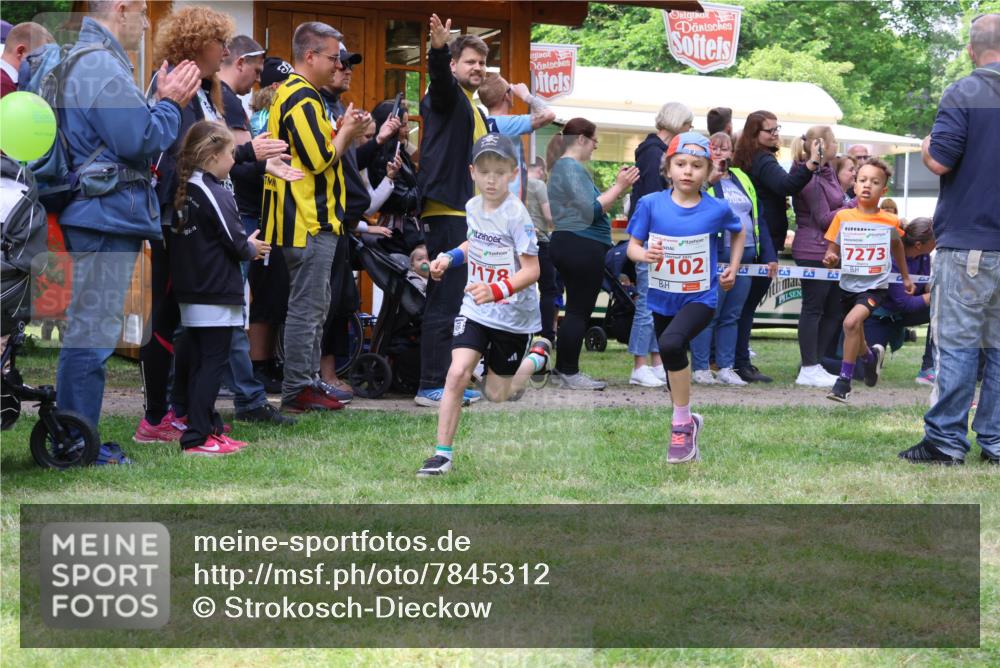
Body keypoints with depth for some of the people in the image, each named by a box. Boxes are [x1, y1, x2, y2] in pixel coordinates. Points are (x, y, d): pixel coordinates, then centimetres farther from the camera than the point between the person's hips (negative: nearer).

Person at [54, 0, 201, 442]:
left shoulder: (82, 60, 18)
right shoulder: (104, 67, -16)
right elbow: (140, 141, -21)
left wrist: (164, 103, 10)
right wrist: (170, 103, -6)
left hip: (98, 216, 11)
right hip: (108, 213, -11)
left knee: (88, 333, 16)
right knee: (93, 335, -7)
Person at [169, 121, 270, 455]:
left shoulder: (185, 191, 9)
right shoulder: (215, 194, -16)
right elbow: (235, 242, -15)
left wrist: (244, 245, 15)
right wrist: (252, 249, 6)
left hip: (191, 294, 9)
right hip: (217, 295, -9)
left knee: (201, 362, 13)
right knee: (214, 363, -5)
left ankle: (210, 429, 19)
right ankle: (197, 438, -7)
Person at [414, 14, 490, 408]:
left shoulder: (476, 112, 22)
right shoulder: (447, 97, -4)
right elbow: (439, 78, -28)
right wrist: (438, 48, -48)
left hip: (467, 215, 9)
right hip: (446, 211, -9)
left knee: (454, 303, 11)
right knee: (444, 302, -10)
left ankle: (447, 382, 16)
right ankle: (430, 387, -9)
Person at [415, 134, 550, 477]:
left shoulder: (516, 214, -20)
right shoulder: (473, 207, -1)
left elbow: (532, 270, -22)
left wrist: (497, 290, -36)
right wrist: (449, 258, 5)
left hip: (513, 315, -4)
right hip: (475, 310, 4)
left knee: (497, 395, 12)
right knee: (457, 373, -18)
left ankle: (537, 355, 42)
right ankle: (443, 453, -12)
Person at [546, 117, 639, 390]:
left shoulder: (563, 166, 19)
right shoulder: (572, 168, -13)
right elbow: (592, 210, -20)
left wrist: (618, 187, 13)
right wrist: (619, 187, -13)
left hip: (569, 243, 11)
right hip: (583, 246, -11)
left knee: (576, 310, 15)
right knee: (580, 311, -6)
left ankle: (562, 370, 18)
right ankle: (569, 372, -3)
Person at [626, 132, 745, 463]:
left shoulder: (717, 209, -8)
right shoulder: (651, 204, -9)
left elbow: (739, 234, 13)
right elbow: (632, 247, -5)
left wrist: (733, 268, 6)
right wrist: (646, 254, -25)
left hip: (700, 297, -3)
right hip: (662, 298, 3)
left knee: (671, 343, -30)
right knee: (673, 364, 17)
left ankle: (681, 424, -15)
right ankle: (686, 423, 42)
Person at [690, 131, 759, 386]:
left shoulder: (741, 179, 18)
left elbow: (755, 215, 22)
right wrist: (710, 177, -24)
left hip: (744, 255, 6)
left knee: (732, 315, 8)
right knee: (709, 313, -5)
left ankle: (726, 368, 12)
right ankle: (700, 369, 0)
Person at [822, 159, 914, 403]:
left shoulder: (890, 222, -5)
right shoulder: (843, 217, -5)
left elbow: (897, 245, 16)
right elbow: (832, 250, 2)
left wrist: (905, 277, 26)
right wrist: (830, 258, -22)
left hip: (875, 287, -3)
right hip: (848, 285, 3)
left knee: (852, 321, -29)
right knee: (855, 341, 19)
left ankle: (844, 379, -18)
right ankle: (871, 356, 55)